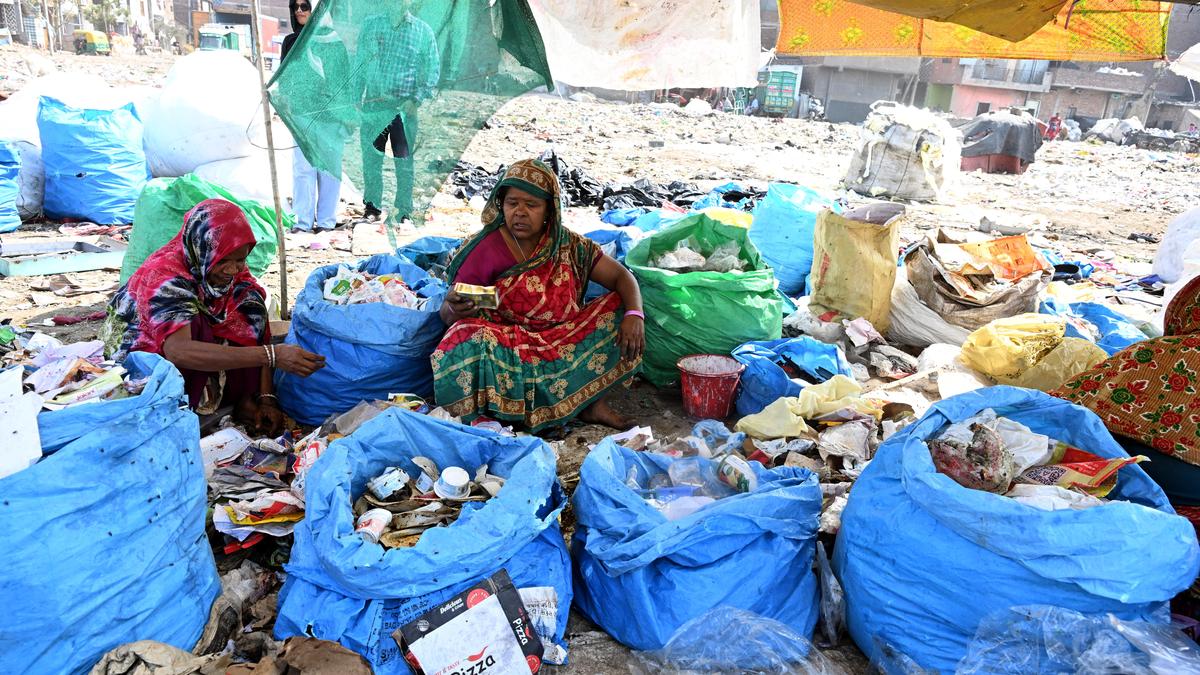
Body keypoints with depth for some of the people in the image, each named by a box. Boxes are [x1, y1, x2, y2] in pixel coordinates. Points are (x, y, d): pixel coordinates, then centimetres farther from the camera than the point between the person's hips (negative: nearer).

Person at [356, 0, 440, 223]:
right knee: (371, 158, 6)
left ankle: (403, 211, 7)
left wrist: (417, 99, -9)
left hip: (405, 107, -2)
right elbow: (360, 62, 13)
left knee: (404, 162, -1)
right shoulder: (372, 25, 9)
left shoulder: (423, 31, 2)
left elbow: (433, 70, 2)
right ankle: (371, 206, 20)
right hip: (373, 104, 2)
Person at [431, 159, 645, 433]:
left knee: (621, 309, -9)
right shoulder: (485, 250, -8)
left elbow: (621, 276, 3)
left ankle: (592, 401, -16)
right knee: (469, 339, -34)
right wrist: (454, 309, -33)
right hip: (508, 346, -3)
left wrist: (634, 315, -17)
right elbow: (447, 314, -8)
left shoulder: (569, 245, 2)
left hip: (565, 345, 4)